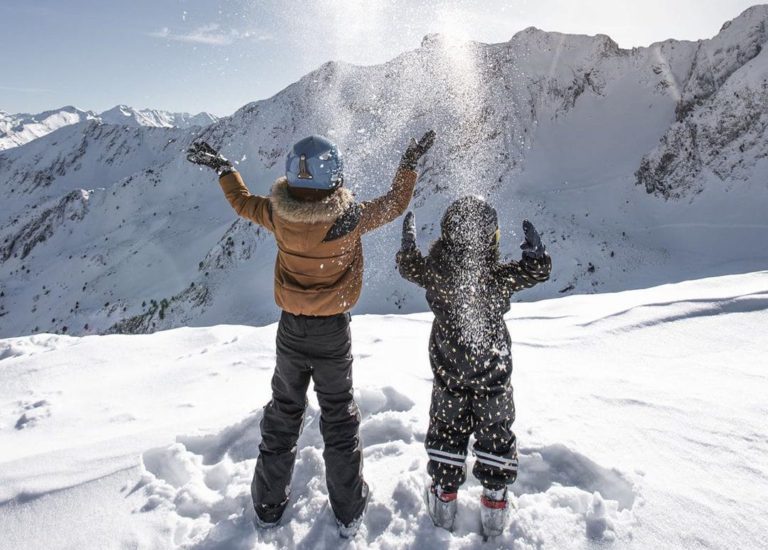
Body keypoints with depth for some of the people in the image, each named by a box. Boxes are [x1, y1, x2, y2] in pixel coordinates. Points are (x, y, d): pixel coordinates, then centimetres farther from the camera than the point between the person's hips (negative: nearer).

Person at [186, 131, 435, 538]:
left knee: (282, 416, 20)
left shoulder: (278, 216, -15)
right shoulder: (350, 219, -22)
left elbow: (242, 202, 5)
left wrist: (221, 167, 21)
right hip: (333, 334, -2)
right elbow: (396, 203, -5)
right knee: (339, 419, 15)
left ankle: (268, 506, 34)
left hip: (290, 330, 2)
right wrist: (410, 162, 9)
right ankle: (349, 513, 28)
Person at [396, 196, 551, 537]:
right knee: (496, 436, 18)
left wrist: (408, 238, 18)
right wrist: (534, 246, 13)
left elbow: (408, 266, 1)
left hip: (448, 376, 1)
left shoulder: (435, 274, -20)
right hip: (494, 377, -1)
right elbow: (538, 269, -5)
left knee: (446, 432, 20)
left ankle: (444, 499, 32)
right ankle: (494, 504, 28)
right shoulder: (500, 278, -23)